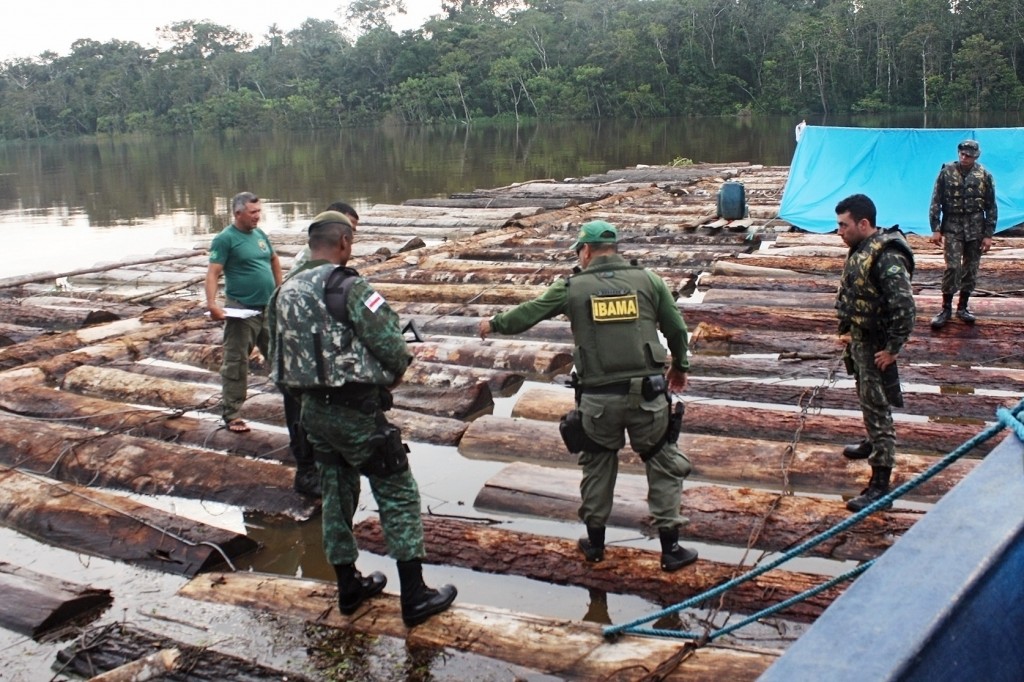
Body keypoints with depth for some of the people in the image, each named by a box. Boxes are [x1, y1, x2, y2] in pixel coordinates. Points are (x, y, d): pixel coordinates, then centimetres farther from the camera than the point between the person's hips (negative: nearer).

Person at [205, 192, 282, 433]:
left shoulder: (259, 234, 10)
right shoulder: (225, 239, -11)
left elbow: (274, 260, 25)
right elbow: (213, 273, -17)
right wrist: (212, 304, -30)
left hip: (269, 308, 7)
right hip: (242, 311, -7)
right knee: (236, 363, -3)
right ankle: (231, 415, 3)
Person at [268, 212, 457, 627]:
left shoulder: (285, 293, 6)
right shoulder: (350, 288, -18)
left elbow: (277, 356, 11)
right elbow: (391, 346, -20)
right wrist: (395, 373, 1)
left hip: (313, 409, 7)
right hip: (356, 412, -7)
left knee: (337, 494, 20)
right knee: (398, 496, 3)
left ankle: (349, 586, 30)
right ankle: (415, 597, 5)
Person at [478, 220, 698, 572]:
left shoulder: (573, 287, 0)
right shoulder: (649, 280, 3)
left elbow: (528, 312, 10)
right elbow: (676, 328, 8)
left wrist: (494, 324, 29)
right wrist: (679, 366, 26)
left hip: (598, 398, 0)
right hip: (647, 393, 0)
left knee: (597, 466, 19)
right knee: (663, 464, 12)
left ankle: (595, 541, 30)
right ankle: (671, 548, 14)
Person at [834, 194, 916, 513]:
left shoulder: (887, 258, -26)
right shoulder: (860, 249, 5)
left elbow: (904, 307, -28)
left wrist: (892, 349, -23)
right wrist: (846, 331, 19)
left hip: (876, 346, -10)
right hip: (859, 340, 10)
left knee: (877, 408, -6)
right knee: (866, 399, 27)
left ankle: (880, 481, -2)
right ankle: (873, 444, 50)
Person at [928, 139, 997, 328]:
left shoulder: (984, 176, 0)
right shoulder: (947, 172, -2)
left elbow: (991, 208, 4)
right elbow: (936, 202, 0)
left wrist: (988, 234, -1)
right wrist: (935, 229, -6)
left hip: (975, 230, 2)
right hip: (952, 228, -2)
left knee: (971, 269, 7)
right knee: (952, 267, -9)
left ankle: (963, 307, 19)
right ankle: (946, 308, 0)